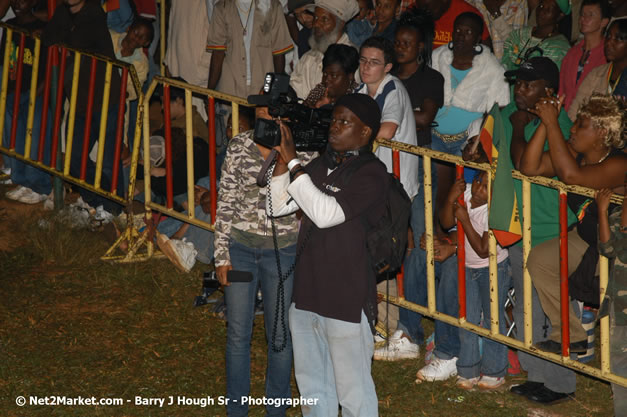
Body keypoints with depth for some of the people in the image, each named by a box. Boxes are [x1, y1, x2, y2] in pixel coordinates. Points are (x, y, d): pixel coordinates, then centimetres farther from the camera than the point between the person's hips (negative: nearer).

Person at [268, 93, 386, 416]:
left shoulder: (371, 174, -14)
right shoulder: (322, 165, 9)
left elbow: (326, 213, -25)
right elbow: (280, 205, 8)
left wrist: (292, 161, -22)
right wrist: (281, 158, -5)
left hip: (347, 301, -8)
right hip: (307, 293, 8)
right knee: (312, 386, 21)